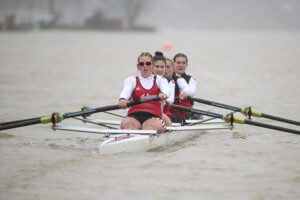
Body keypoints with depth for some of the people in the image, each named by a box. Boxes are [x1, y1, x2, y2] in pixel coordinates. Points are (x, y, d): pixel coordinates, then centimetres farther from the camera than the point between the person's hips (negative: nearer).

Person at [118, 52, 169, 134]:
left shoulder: (160, 80, 19)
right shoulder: (131, 80, 19)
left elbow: (166, 89, -5)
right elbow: (126, 90, -4)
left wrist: (163, 94, -32)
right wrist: (122, 99, -31)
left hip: (153, 117, 0)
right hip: (134, 116, 0)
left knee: (150, 126, -36)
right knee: (130, 124, -35)